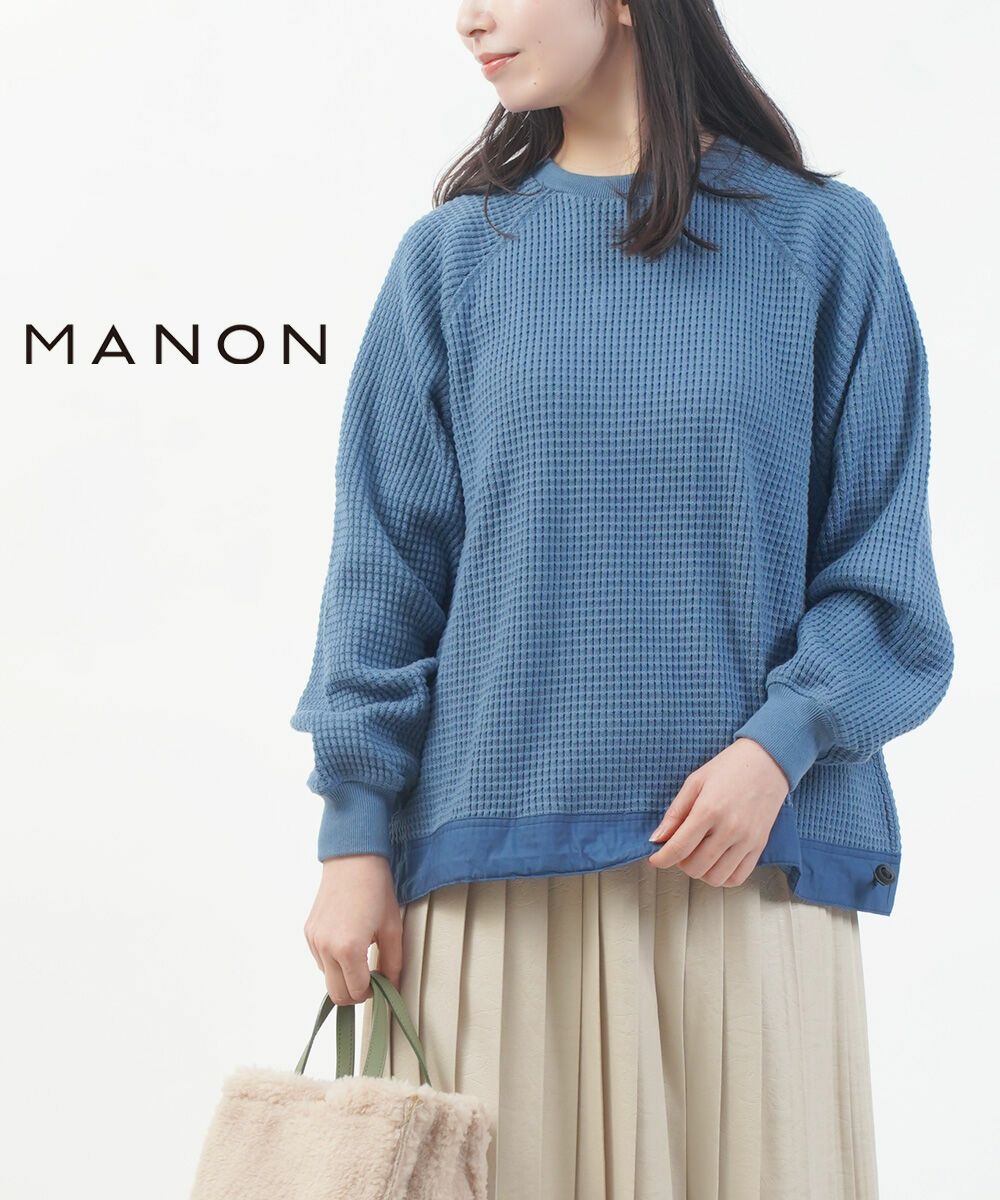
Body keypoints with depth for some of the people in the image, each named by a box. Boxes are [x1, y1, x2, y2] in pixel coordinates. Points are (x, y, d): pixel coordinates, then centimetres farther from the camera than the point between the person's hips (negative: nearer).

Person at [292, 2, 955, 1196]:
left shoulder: (822, 242, 4)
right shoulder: (454, 257, 7)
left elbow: (882, 562, 3)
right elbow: (386, 570, 6)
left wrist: (781, 745, -12)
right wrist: (355, 834, -1)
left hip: (751, 863, 0)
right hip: (494, 862, 1)